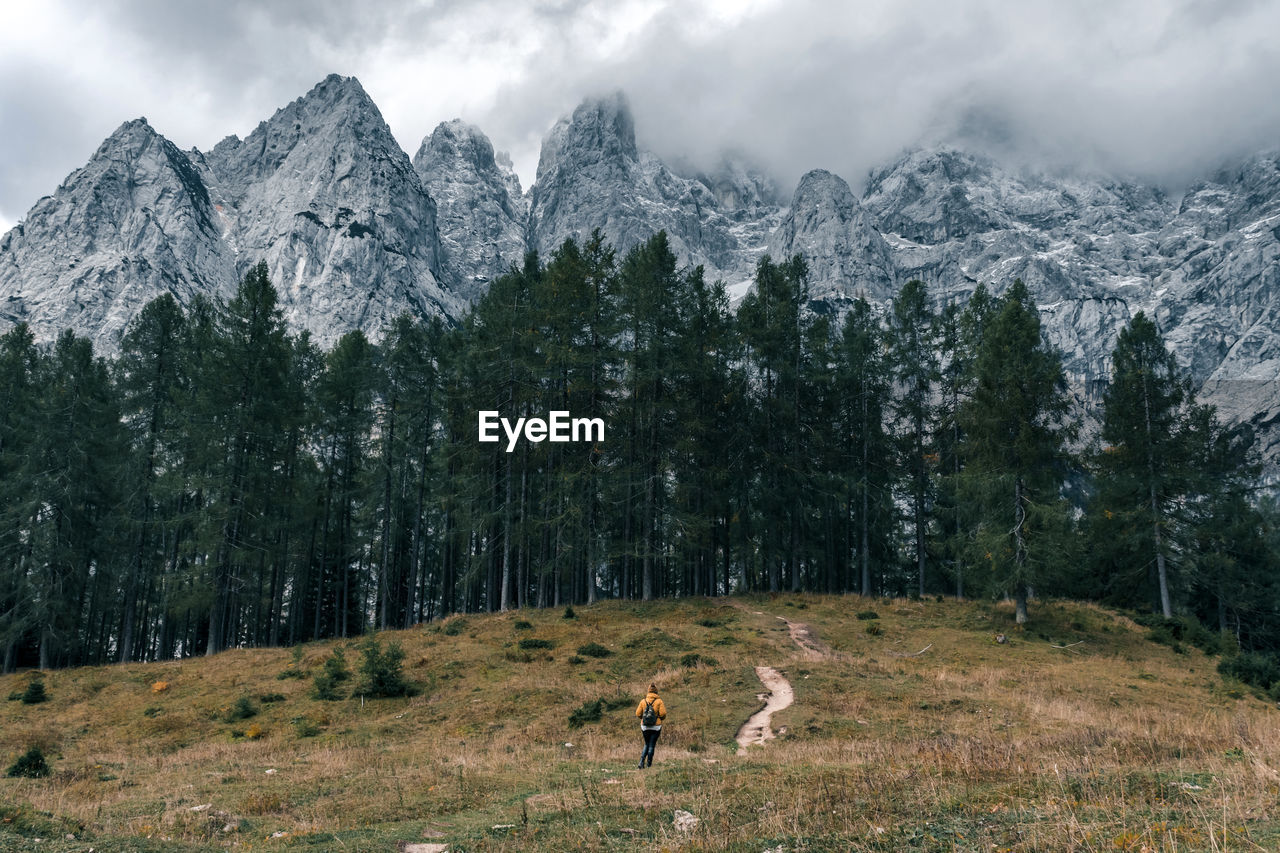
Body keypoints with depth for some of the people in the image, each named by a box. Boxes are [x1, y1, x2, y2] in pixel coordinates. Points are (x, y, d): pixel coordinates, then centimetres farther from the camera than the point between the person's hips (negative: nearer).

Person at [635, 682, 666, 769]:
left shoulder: (643, 701, -2)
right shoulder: (659, 701, -8)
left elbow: (638, 714, -2)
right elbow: (663, 714, -12)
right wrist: (661, 718, 10)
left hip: (645, 727, 2)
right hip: (656, 727, -2)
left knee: (647, 745, 17)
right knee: (652, 745, 7)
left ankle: (641, 762, 3)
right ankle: (649, 765, 9)